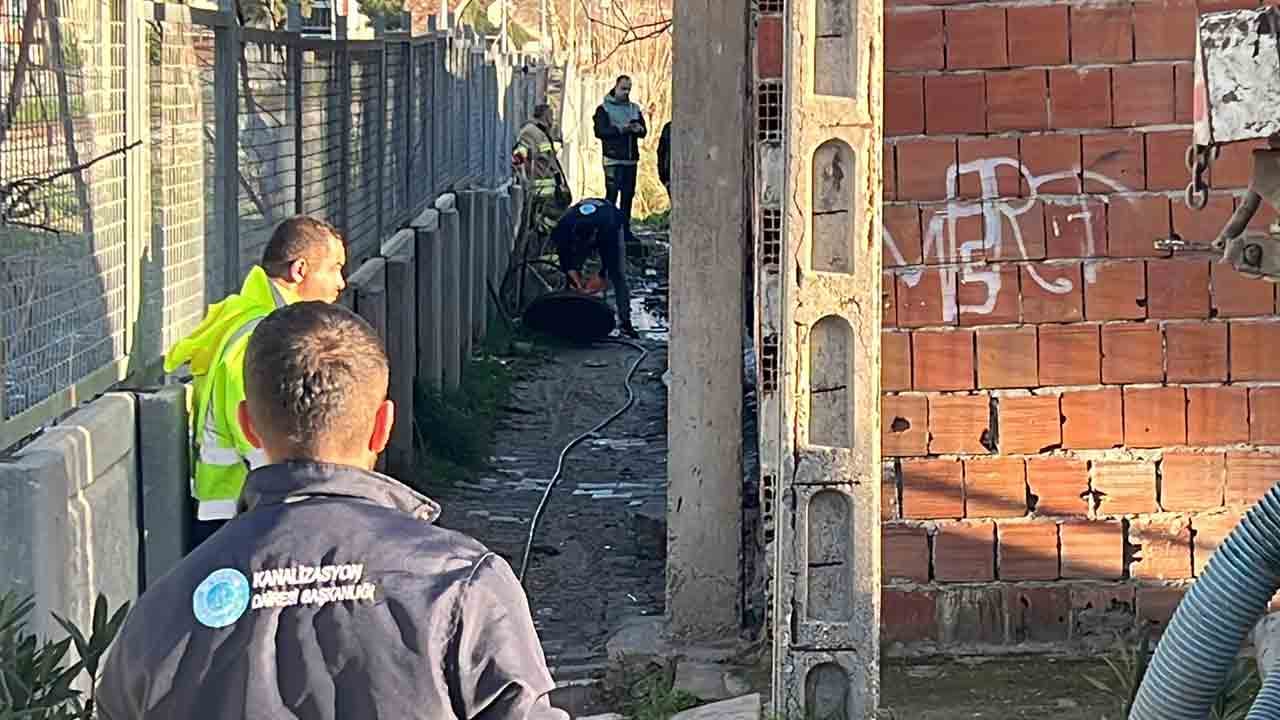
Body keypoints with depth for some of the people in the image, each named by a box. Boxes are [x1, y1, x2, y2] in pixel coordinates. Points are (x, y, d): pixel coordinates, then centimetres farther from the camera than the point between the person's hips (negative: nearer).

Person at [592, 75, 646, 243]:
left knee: (628, 195, 6)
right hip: (613, 159, -5)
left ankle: (625, 228, 12)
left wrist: (639, 129, -10)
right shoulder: (604, 108, 1)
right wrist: (620, 129, -20)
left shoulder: (634, 108, 17)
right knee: (612, 194, -10)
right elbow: (600, 131, -11)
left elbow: (644, 131, 14)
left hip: (631, 159, 5)